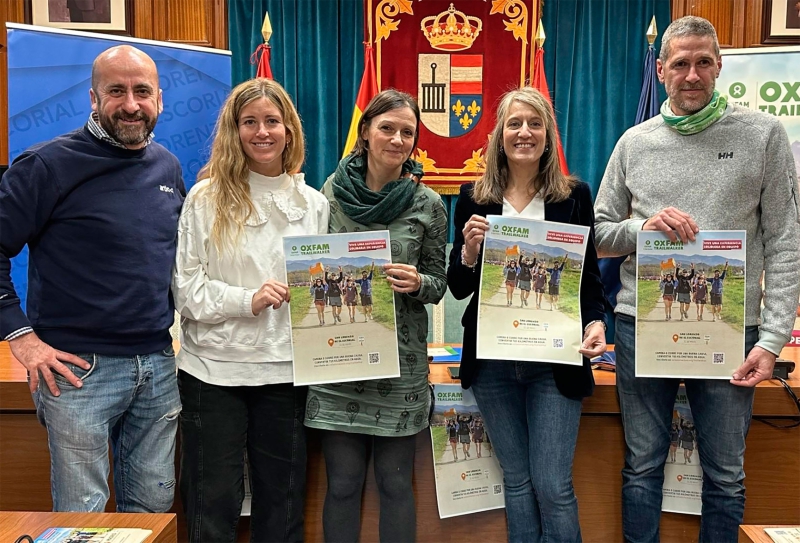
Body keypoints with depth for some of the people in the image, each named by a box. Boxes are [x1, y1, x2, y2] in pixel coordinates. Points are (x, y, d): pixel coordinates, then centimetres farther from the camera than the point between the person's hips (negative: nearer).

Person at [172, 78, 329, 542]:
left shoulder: (313, 204, 7)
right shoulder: (206, 198, -1)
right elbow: (186, 288, -5)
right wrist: (247, 300, -18)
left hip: (286, 370, 3)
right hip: (214, 368, -2)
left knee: (282, 504, 15)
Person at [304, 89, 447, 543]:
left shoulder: (428, 205, 0)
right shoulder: (332, 192, 2)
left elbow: (439, 283, 5)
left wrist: (417, 283, -15)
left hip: (401, 360, 0)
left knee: (396, 483, 10)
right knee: (342, 482, 10)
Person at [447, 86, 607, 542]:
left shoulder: (575, 196, 2)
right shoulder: (475, 198, 3)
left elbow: (590, 277, 5)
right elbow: (459, 289, 4)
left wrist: (596, 323, -14)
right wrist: (469, 249, -15)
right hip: (493, 358, 2)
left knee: (553, 487, 1)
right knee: (517, 482, 14)